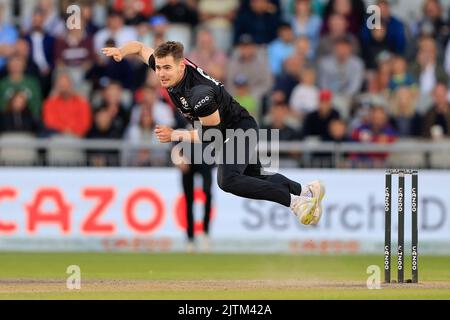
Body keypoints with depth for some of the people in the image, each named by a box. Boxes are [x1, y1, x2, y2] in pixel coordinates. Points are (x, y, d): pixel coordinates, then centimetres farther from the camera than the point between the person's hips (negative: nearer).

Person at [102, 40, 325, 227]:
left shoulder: (199, 93, -37)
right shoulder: (168, 66, -15)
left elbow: (212, 133, -26)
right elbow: (140, 47, 1)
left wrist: (175, 136, -27)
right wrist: (121, 51, -21)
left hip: (240, 129, -9)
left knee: (227, 181, -31)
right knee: (254, 177, 24)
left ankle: (294, 201, -25)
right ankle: (308, 190, 39)